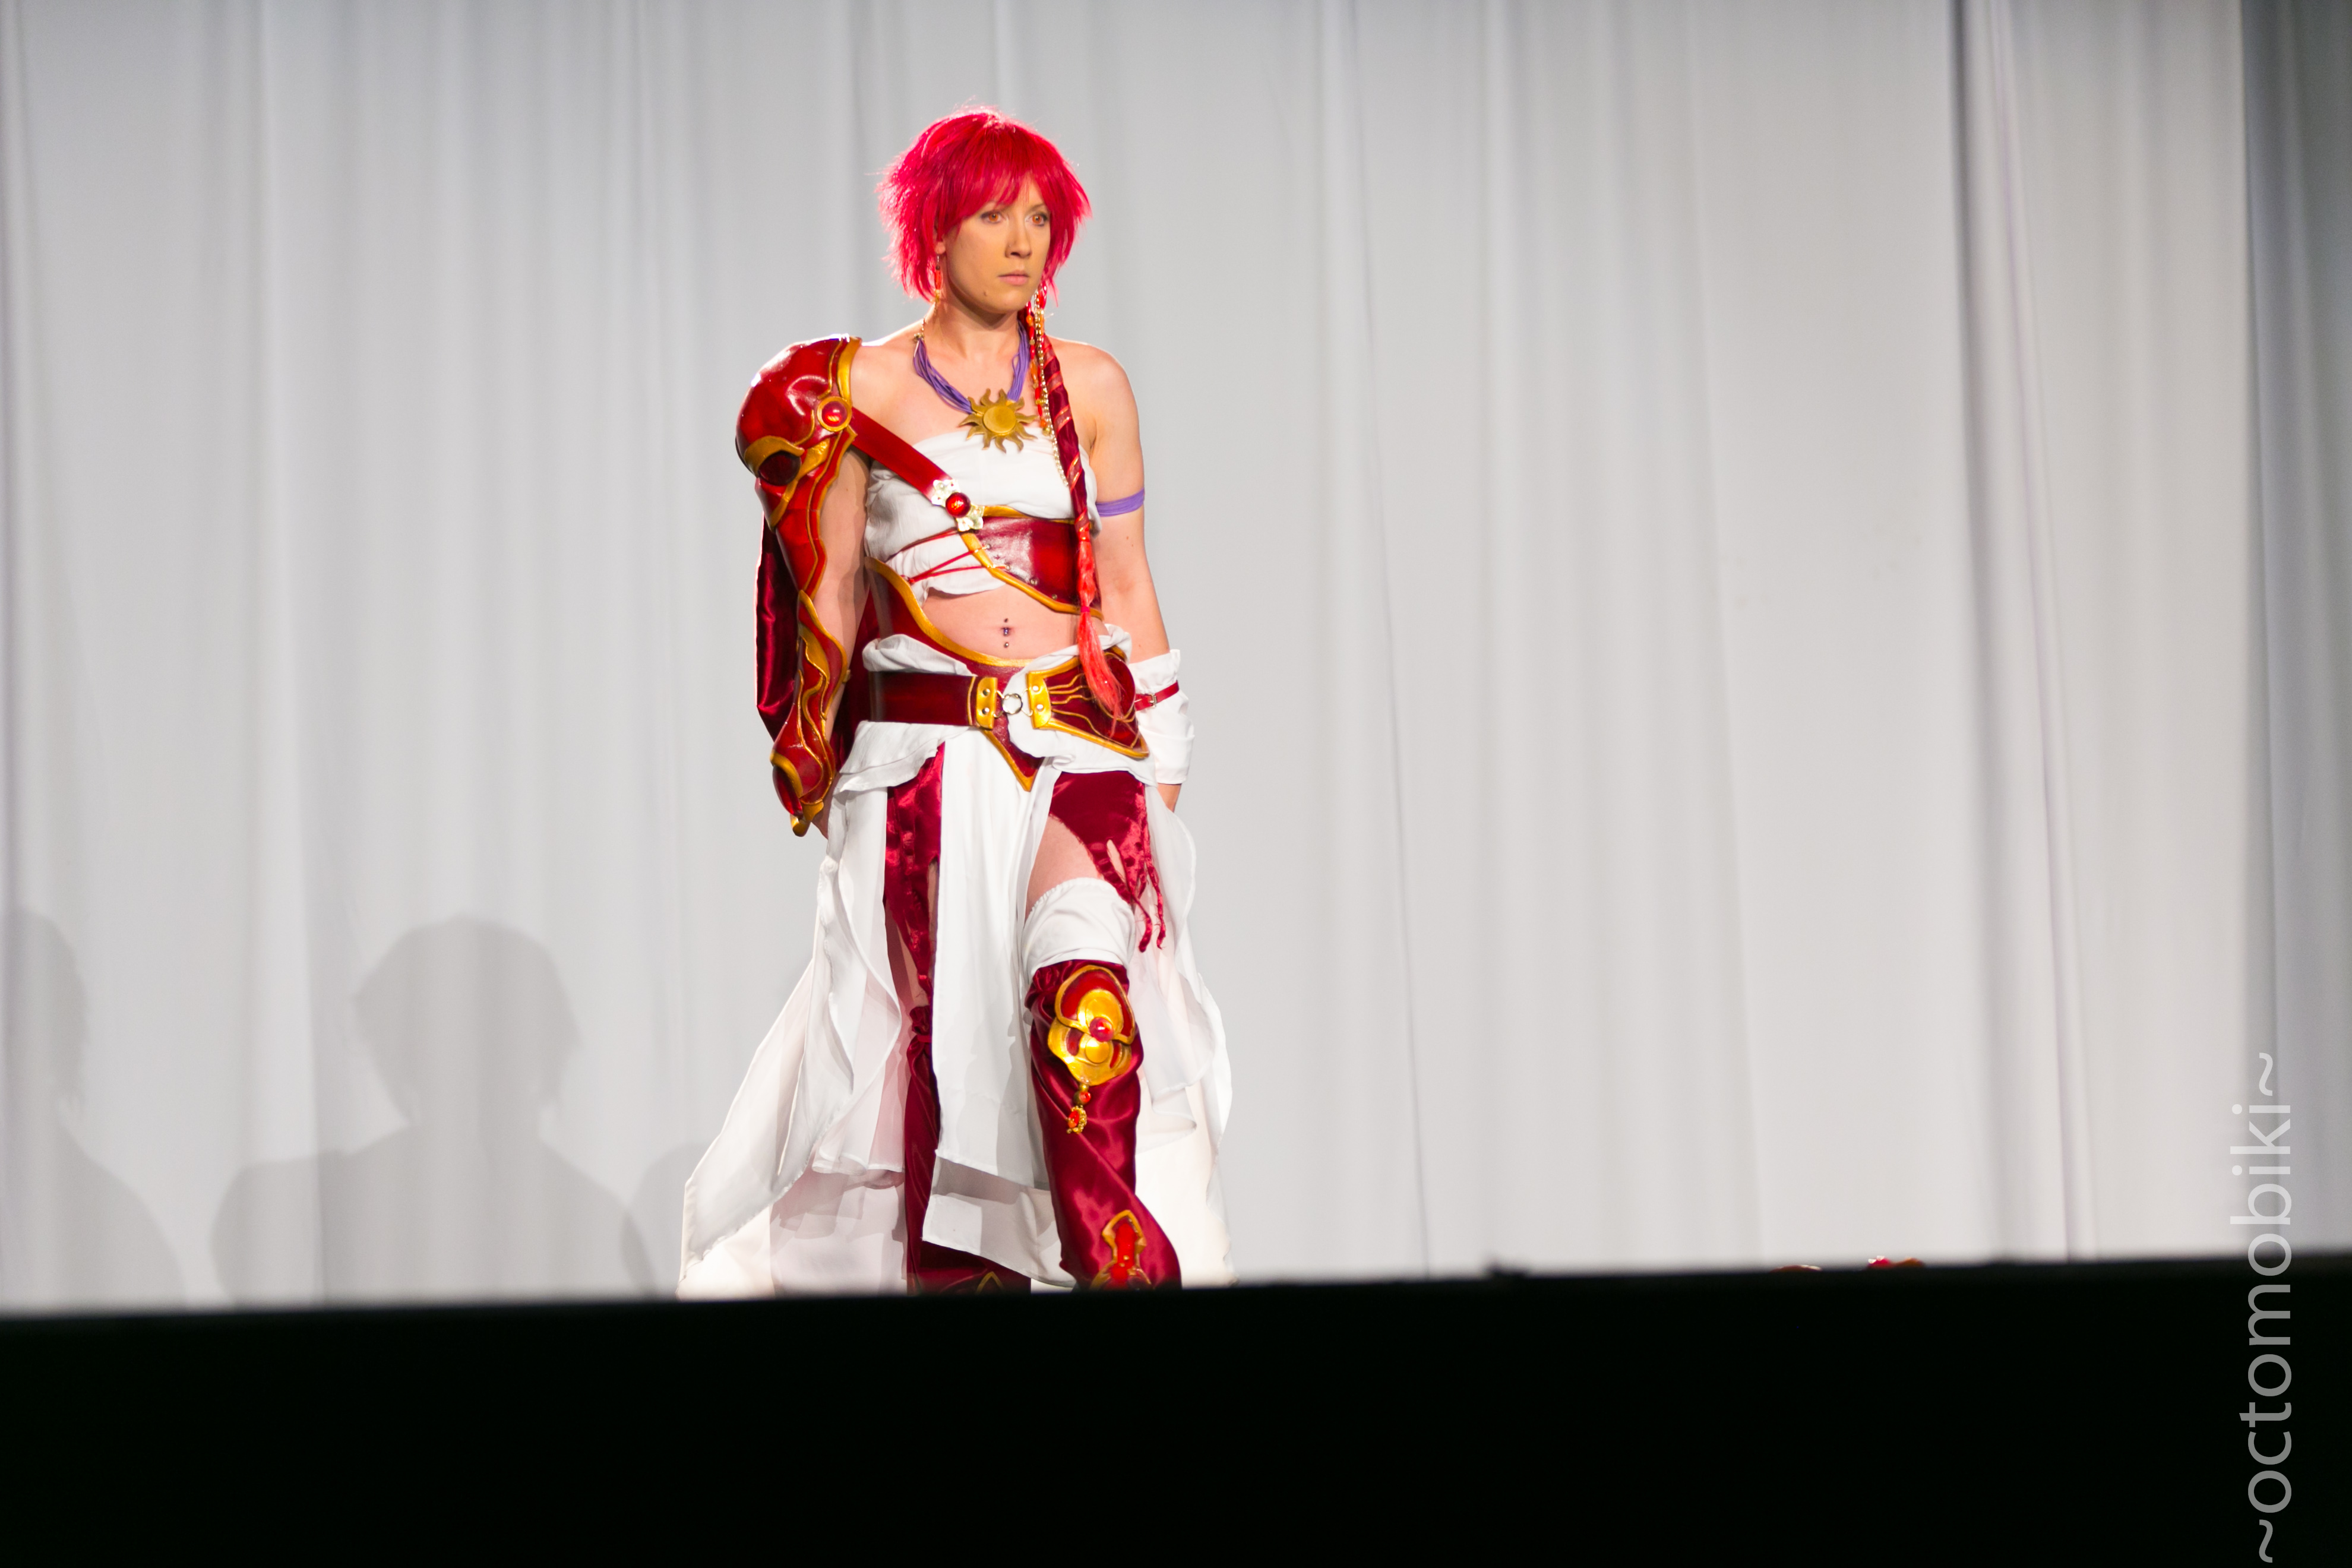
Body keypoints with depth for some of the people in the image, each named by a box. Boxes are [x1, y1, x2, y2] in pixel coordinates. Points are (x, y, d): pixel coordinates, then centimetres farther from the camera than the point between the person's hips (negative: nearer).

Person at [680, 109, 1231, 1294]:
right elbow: (830, 597, 8)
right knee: (939, 1030, -1)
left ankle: (1129, 1269, -24)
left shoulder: (1090, 386, 9)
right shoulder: (857, 389, 5)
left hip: (1078, 741, 0)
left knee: (1087, 998, -22)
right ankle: (954, 1273, 10)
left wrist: (1161, 765, 8)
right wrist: (812, 756, -1)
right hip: (920, 757, 0)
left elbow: (1126, 587, 11)